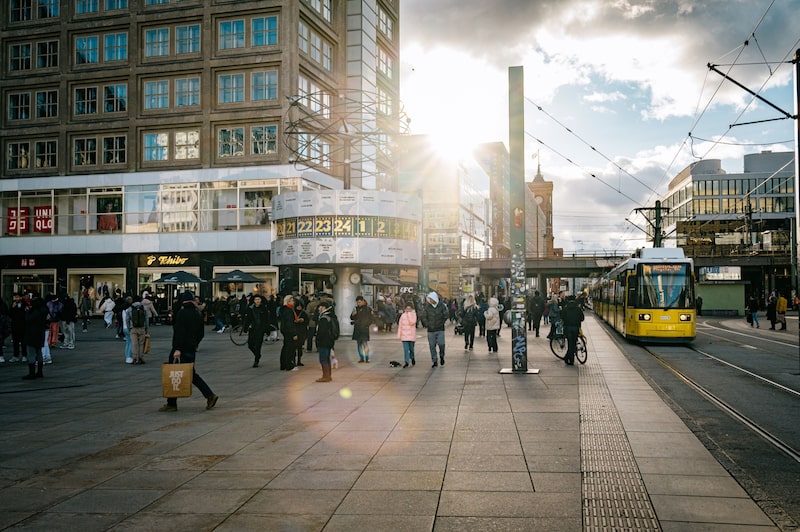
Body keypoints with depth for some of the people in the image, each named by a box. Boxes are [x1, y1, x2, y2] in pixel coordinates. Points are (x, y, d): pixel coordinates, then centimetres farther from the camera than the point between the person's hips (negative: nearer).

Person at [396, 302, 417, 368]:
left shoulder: (414, 314, -1)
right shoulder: (403, 315, 4)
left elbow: (412, 322, -18)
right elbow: (400, 325, 7)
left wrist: (409, 313, -16)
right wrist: (399, 335, 5)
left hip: (412, 335, -1)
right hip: (404, 335, 1)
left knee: (411, 348, 8)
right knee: (406, 349, -6)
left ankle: (412, 358, 35)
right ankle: (406, 362, -2)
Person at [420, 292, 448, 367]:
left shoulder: (442, 306, -1)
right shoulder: (426, 307, -1)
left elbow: (446, 315, 4)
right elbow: (424, 317, 1)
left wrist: (442, 322, 0)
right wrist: (427, 325, -6)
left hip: (440, 329, -1)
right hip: (431, 330, 1)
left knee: (441, 344, -9)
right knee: (432, 346, 3)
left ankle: (442, 356, 20)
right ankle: (434, 361, 13)